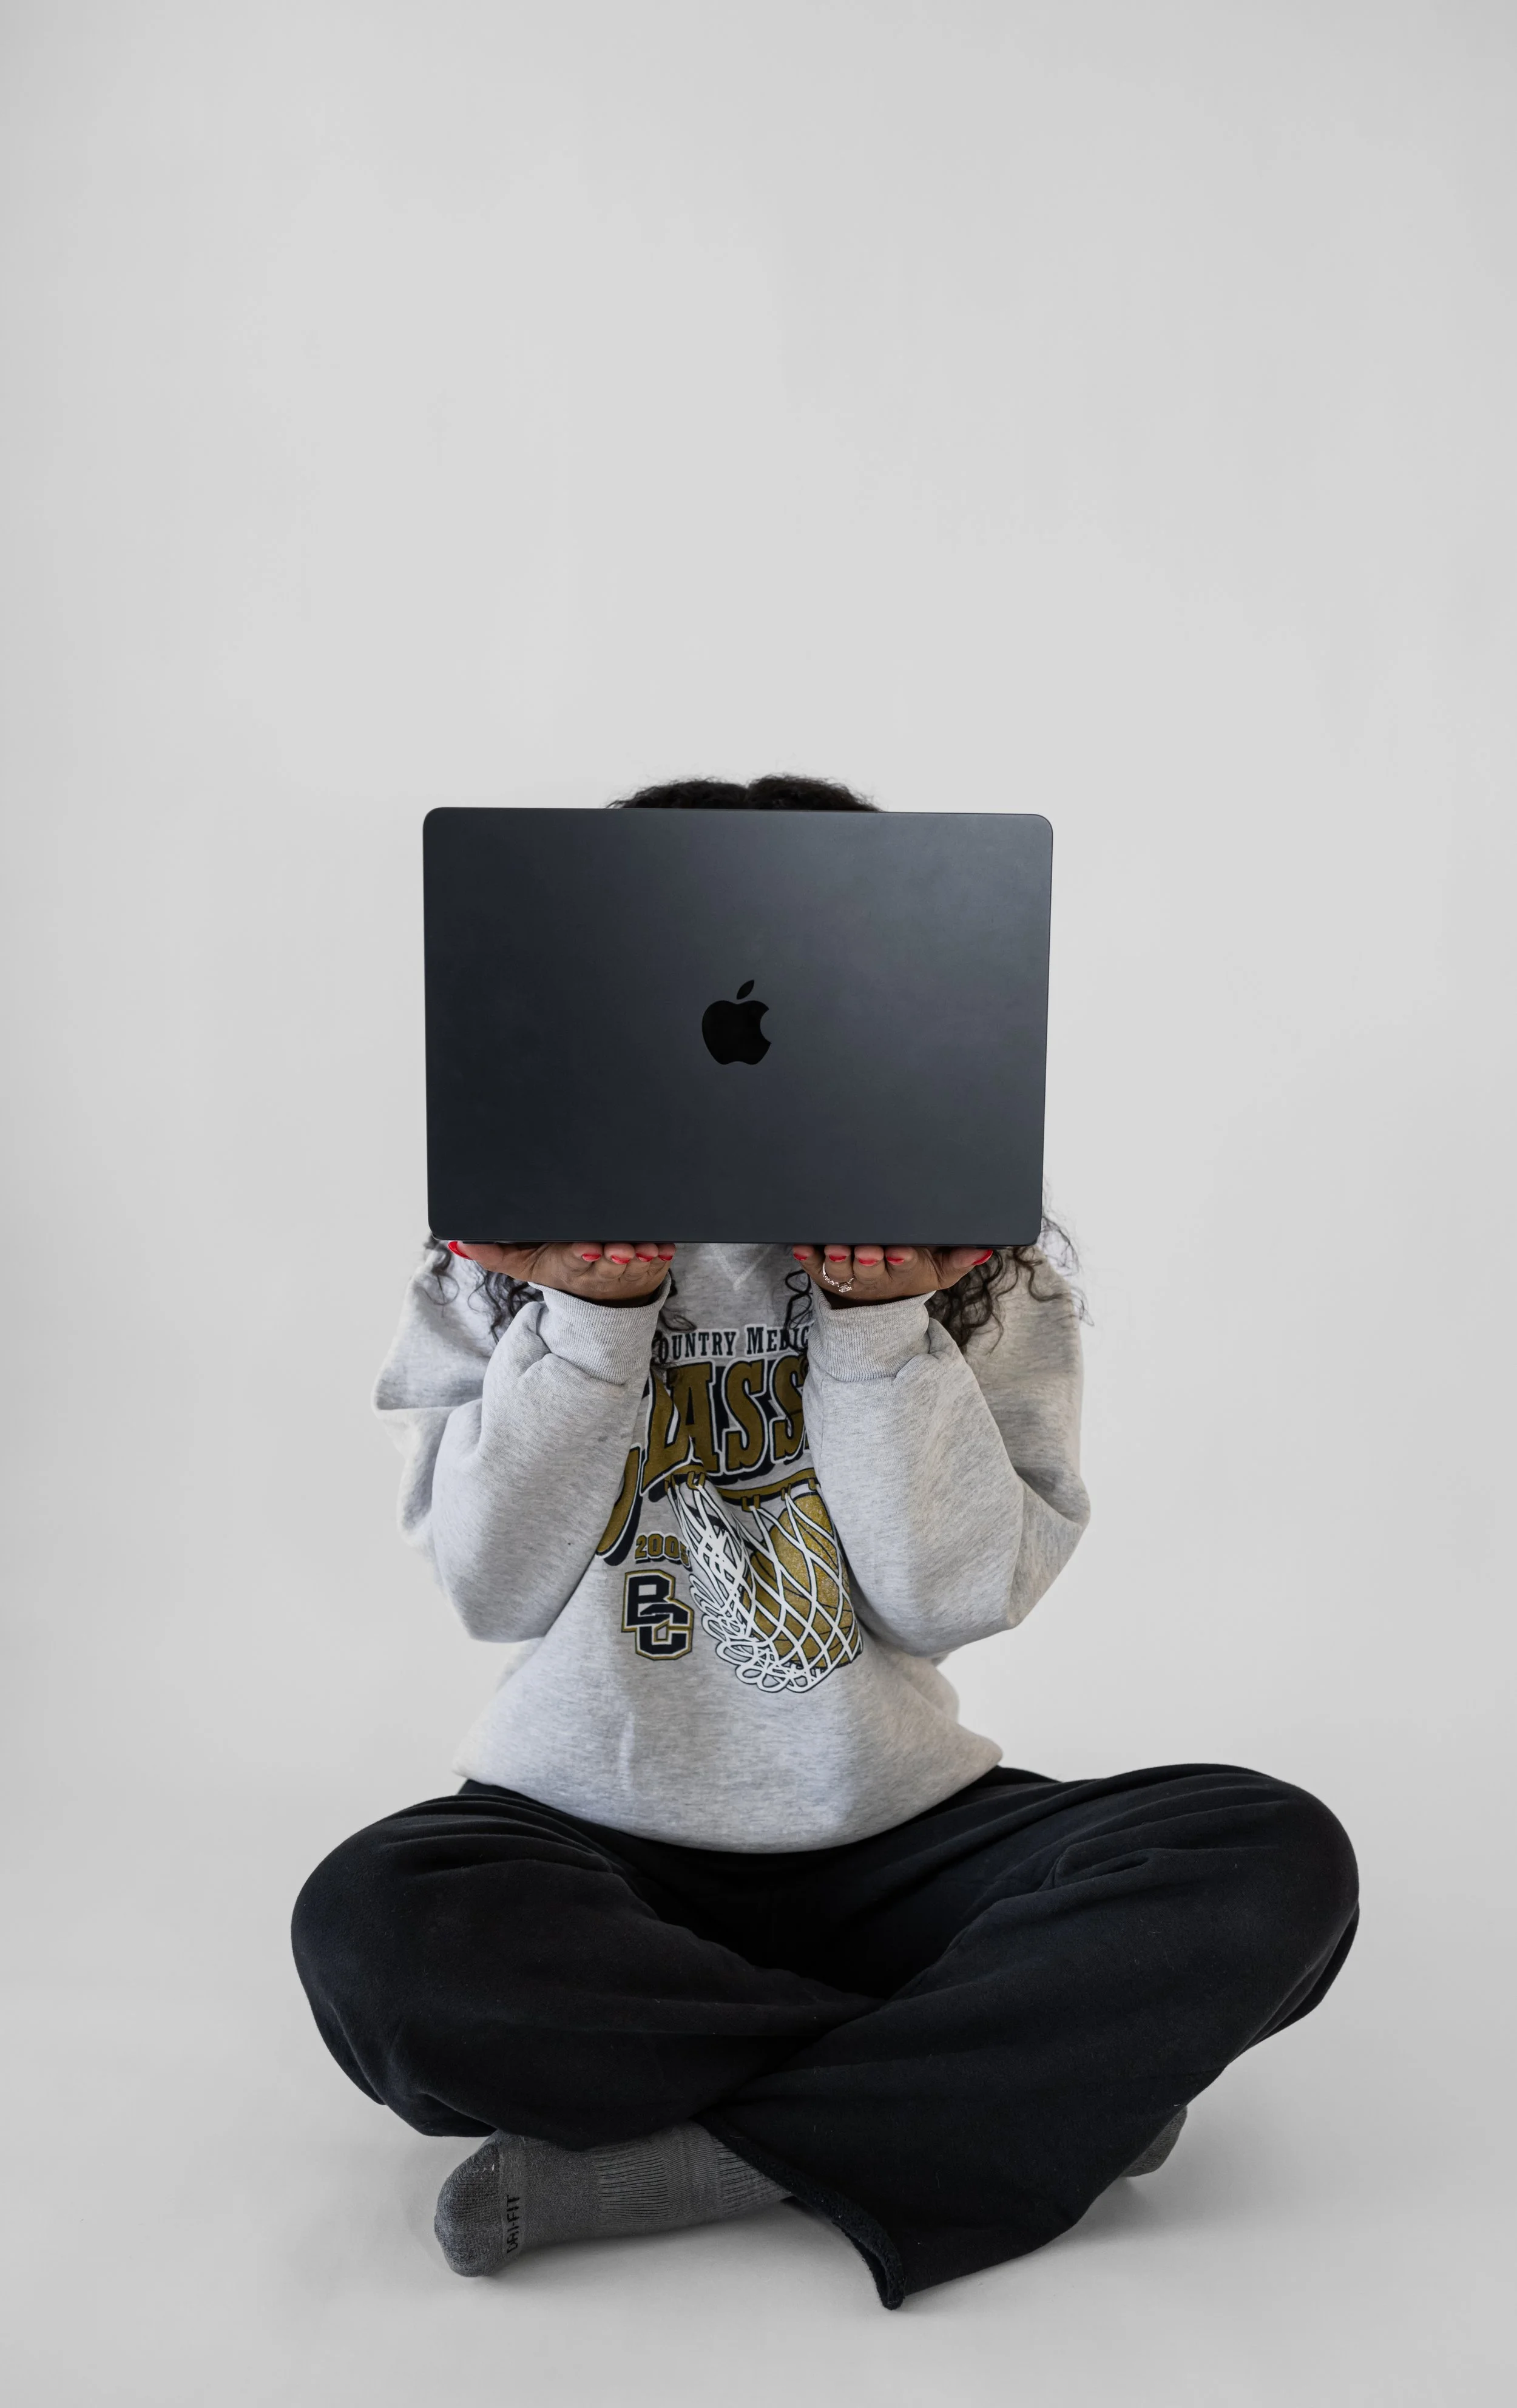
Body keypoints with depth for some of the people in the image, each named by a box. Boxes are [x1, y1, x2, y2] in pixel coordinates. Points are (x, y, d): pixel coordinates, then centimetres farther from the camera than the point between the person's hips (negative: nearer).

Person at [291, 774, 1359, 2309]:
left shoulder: (987, 1263, -1)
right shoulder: (513, 1246, -1)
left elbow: (957, 1598, -9)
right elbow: (495, 1588, -7)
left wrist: (880, 1320, -19)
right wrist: (598, 1313, -19)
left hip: (891, 1830, 1)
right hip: (586, 1826, 0)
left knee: (1275, 1865, -23)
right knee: (377, 1928, -34)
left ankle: (642, 2161, -20)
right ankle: (1041, 2083, -17)